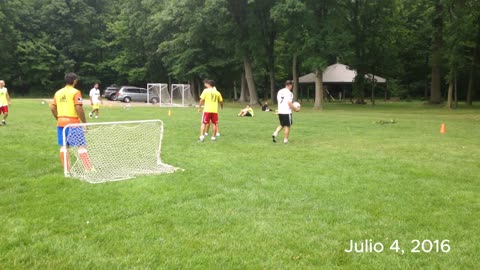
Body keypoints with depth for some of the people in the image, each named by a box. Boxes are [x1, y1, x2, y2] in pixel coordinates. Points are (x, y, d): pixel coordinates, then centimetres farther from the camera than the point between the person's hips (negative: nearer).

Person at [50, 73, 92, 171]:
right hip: (73, 122, -7)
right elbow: (78, 108, -17)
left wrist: (59, 119, 20)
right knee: (82, 145, -3)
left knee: (63, 146, 8)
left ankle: (66, 170, 12)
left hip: (61, 122, 7)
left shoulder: (58, 93, 11)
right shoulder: (75, 92, -9)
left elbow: (52, 107, 12)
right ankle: (88, 168, -4)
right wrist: (84, 122, -10)